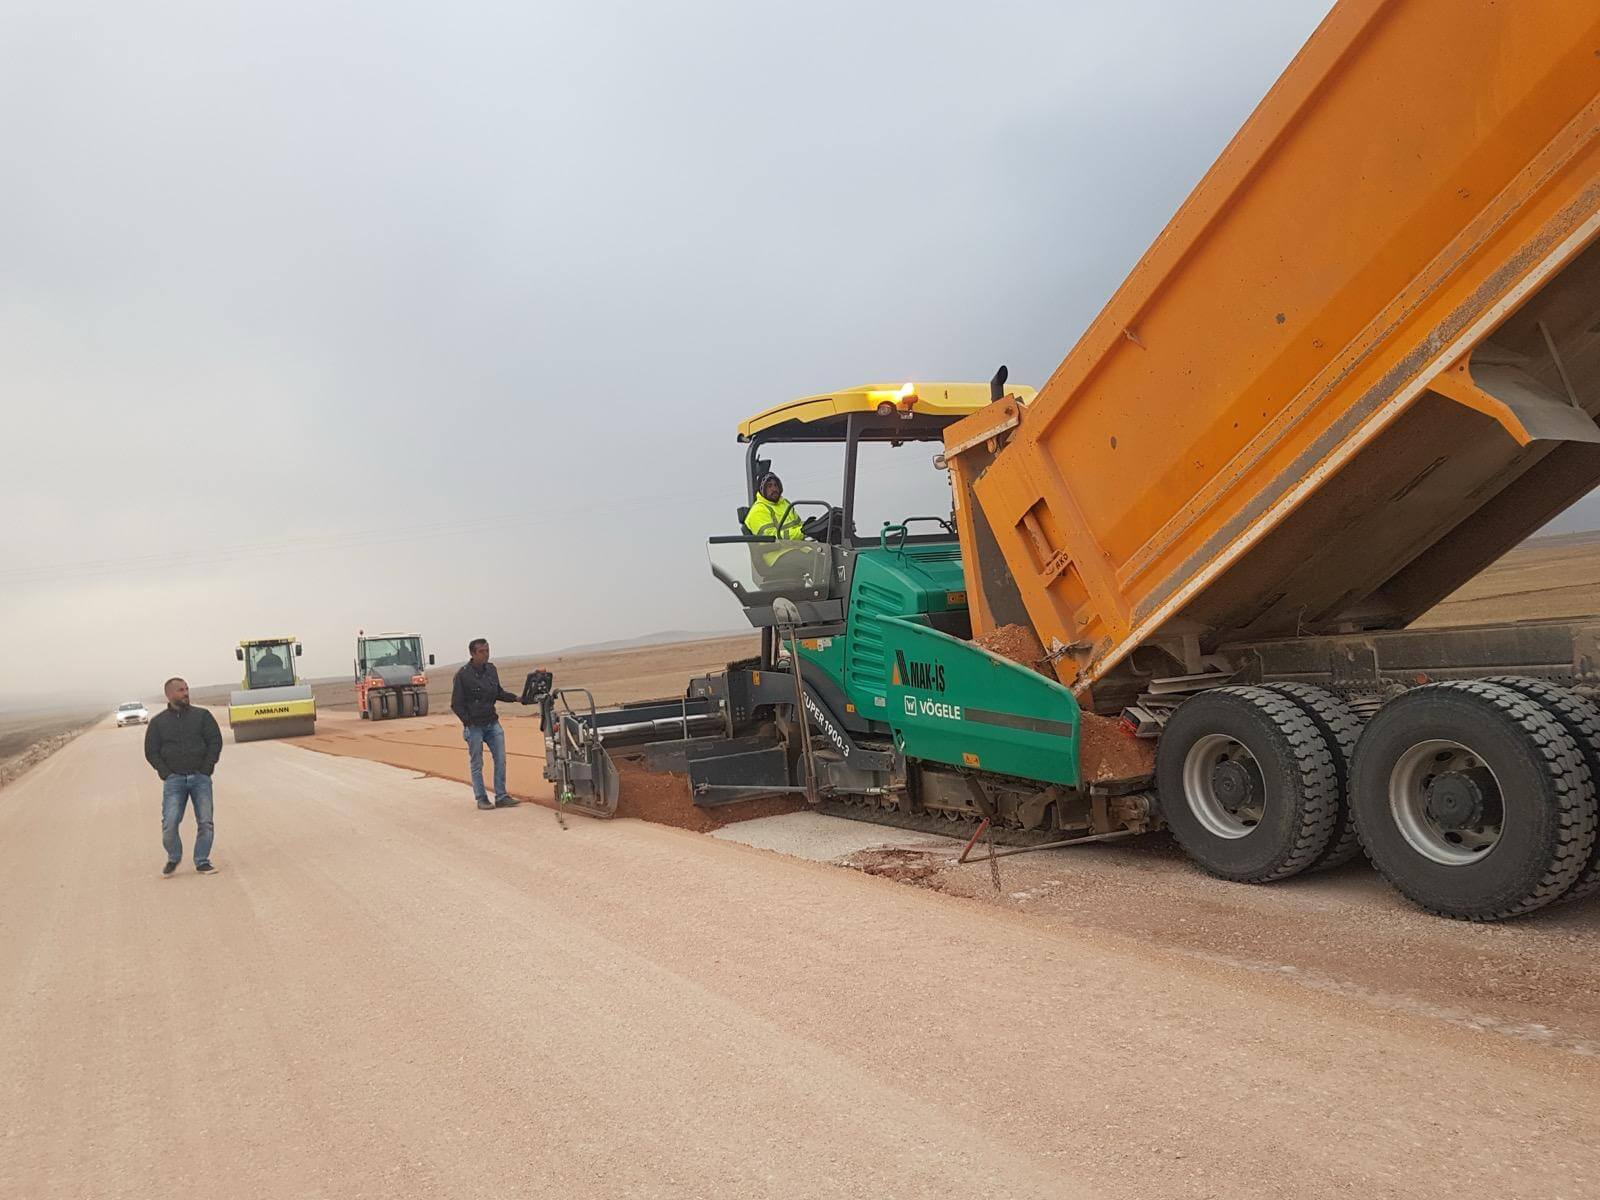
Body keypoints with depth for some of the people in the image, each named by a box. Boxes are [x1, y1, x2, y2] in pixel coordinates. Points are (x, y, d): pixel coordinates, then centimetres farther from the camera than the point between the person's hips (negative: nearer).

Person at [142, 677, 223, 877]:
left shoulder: (202, 715, 7)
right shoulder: (158, 722, 8)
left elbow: (215, 741, 4)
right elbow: (151, 751, 8)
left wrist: (206, 770, -4)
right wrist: (166, 774, -3)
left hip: (200, 778, 0)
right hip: (174, 780, 0)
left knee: (205, 822, -3)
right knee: (169, 823, -9)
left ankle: (202, 861, 10)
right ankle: (173, 858, 14)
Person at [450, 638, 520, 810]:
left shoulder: (491, 669, 6)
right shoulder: (463, 675, -11)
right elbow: (456, 704, -7)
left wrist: (515, 698, 3)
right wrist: (468, 721, -13)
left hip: (492, 723, 5)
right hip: (474, 726, -5)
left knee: (500, 760, 3)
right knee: (476, 765, 3)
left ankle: (501, 797, 10)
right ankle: (481, 799, 12)